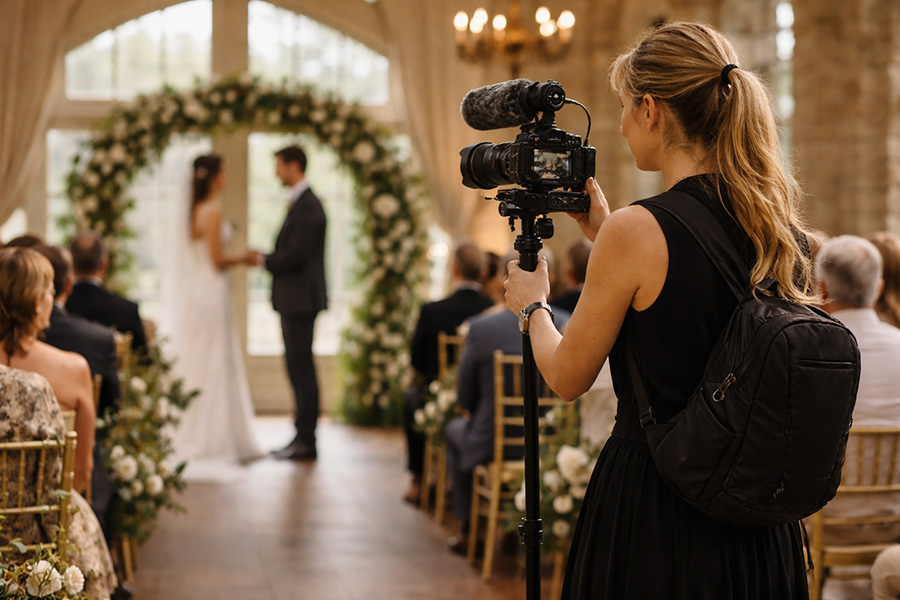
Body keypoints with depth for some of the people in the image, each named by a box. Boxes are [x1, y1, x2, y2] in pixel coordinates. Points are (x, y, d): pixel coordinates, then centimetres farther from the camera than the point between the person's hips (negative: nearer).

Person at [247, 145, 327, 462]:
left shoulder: (307, 206, -16)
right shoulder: (301, 203, 17)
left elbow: (296, 254, -22)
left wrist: (264, 260, -8)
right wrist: (265, 257, 8)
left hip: (300, 300, -11)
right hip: (295, 300, 11)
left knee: (301, 368, -7)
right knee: (299, 368, 12)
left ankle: (305, 441, -3)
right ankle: (303, 437, 17)